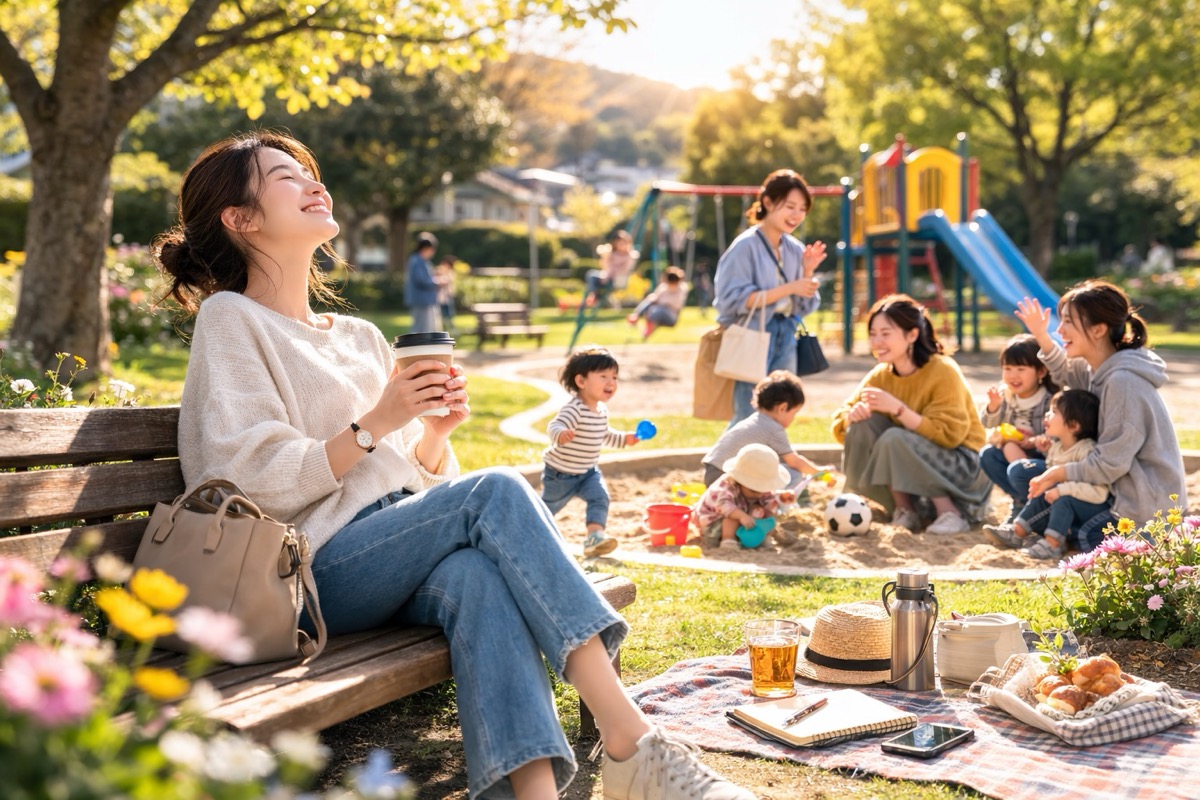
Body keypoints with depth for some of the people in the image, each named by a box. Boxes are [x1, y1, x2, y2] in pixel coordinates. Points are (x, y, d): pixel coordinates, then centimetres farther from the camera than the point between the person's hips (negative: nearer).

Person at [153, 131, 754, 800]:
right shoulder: (231, 320, 6)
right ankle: (630, 744, -34)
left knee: (478, 573, -31)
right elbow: (258, 484, -7)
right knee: (498, 491, -27)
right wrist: (376, 424, -14)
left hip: (401, 555, 5)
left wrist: (435, 432, 0)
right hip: (317, 571, -5)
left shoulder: (362, 337, 26)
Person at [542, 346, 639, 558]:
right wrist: (561, 435, -67)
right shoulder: (574, 409, -30)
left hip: (589, 471, 6)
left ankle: (595, 536, -23)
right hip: (560, 473, -6)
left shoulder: (601, 410, -1)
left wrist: (625, 439, 11)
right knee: (548, 506, 13)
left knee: (600, 497, -18)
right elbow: (554, 426, -46)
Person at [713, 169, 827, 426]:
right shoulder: (746, 246, -10)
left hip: (785, 341, 7)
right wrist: (789, 288, -20)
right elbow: (734, 300, -18)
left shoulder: (795, 250, 9)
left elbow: (804, 307, 13)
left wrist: (807, 272, -5)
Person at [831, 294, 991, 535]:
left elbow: (948, 435, -26)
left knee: (894, 439, -30)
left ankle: (950, 512, -18)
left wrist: (897, 408, -33)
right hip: (912, 463, 6)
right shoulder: (880, 375, -2)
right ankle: (904, 510, -7)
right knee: (864, 424, -15)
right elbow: (840, 426, -1)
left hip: (963, 467, -6)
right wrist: (852, 415, -25)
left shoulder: (943, 371, -18)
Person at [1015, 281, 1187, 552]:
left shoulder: (1123, 381, -25)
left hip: (1147, 509, -10)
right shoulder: (1099, 370, 2)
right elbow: (1067, 375, 25)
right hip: (1125, 493, 10)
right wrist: (1041, 337, 7)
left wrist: (1059, 473, -9)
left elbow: (1109, 464, -23)